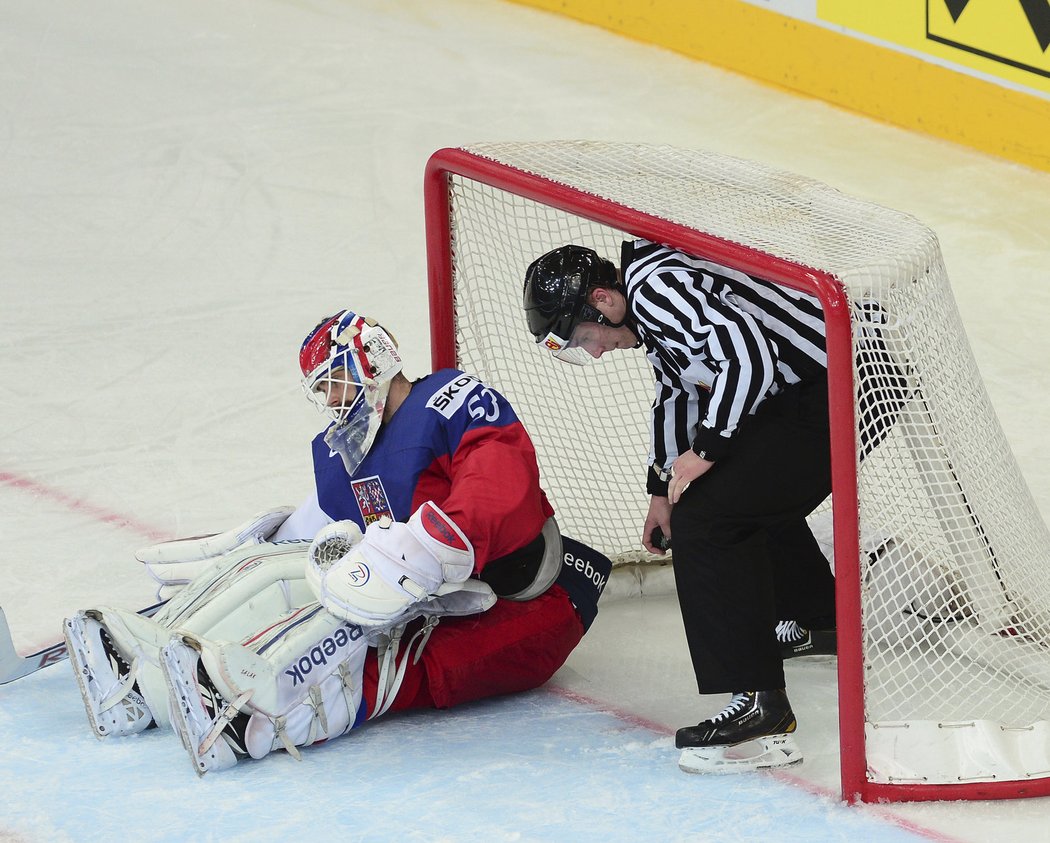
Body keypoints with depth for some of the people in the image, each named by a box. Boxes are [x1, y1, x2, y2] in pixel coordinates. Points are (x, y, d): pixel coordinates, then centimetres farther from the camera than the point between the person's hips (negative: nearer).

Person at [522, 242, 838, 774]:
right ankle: (816, 621, 56)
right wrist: (663, 489, 31)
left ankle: (759, 710, -19)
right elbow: (677, 390, 30)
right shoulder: (647, 305, 16)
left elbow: (750, 355, -28)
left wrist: (706, 449, -17)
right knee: (753, 493, 32)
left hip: (831, 391, -11)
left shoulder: (655, 287, -18)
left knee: (705, 517, -16)